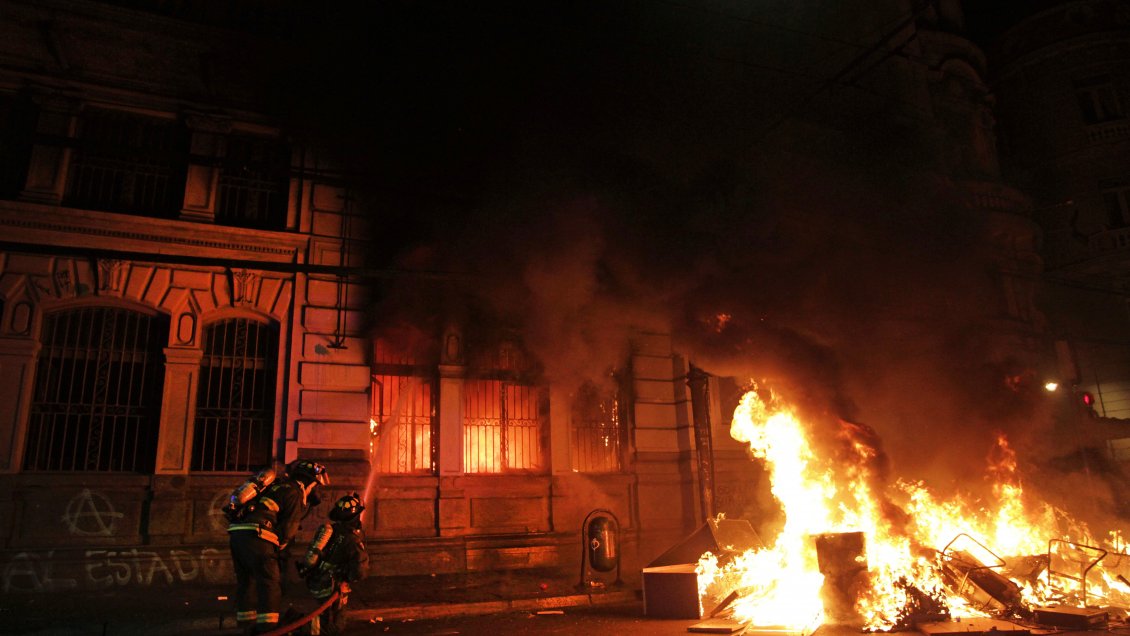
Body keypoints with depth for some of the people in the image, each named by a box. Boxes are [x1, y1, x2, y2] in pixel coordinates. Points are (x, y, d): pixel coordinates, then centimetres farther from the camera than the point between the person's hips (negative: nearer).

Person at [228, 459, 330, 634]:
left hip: (236, 532, 9)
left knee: (246, 581, 16)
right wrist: (277, 548, 12)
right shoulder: (295, 493, 1)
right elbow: (288, 529, -2)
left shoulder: (276, 486, 27)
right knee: (270, 584, -4)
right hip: (255, 536, -9)